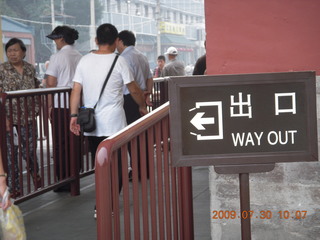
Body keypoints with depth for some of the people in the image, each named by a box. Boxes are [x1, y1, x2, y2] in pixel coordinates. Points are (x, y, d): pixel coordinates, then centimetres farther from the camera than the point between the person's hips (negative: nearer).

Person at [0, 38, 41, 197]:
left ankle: (35, 175, 37)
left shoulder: (30, 69, 7)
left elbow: (36, 90, 17)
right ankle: (13, 187, 13)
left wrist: (36, 109, 9)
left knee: (30, 150, 8)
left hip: (28, 118, 3)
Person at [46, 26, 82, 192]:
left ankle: (63, 180, 3)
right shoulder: (80, 57, 7)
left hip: (61, 105, -5)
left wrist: (49, 105, -1)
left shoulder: (57, 57, -9)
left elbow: (51, 83, -10)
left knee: (61, 145, 2)